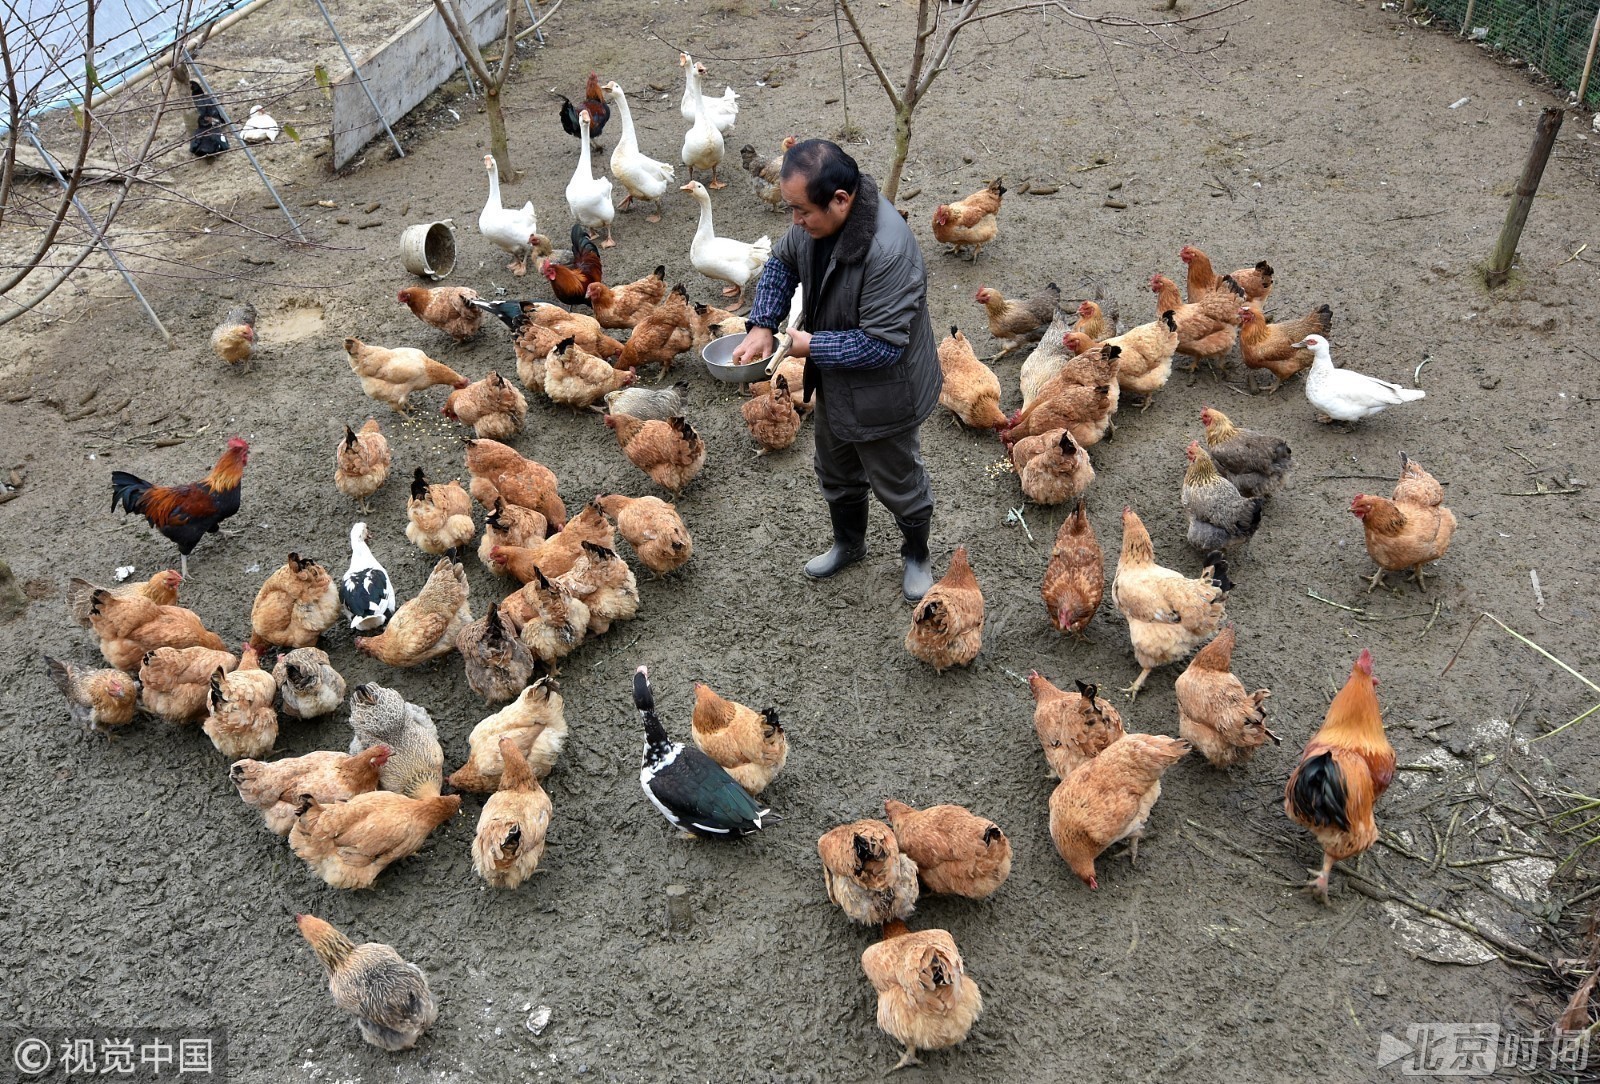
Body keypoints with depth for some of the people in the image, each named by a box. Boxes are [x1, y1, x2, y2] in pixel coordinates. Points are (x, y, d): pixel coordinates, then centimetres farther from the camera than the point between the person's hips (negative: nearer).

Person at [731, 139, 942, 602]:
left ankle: (916, 558, 44)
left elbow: (883, 345, -33)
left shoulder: (887, 250, -37)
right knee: (836, 475, 28)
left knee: (898, 484, 17)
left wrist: (810, 346, -24)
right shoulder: (817, 221, -12)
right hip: (835, 385, 8)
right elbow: (782, 263, 7)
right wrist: (762, 325, -7)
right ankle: (848, 545, 54)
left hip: (882, 397, -8)